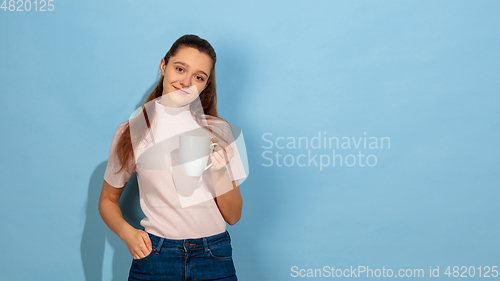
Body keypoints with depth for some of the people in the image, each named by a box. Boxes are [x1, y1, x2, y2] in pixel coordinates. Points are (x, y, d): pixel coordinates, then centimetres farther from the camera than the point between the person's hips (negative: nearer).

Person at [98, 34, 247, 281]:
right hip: (155, 258, 0)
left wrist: (220, 172, -17)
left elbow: (233, 217, 1)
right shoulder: (131, 132, -1)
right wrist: (127, 232, -10)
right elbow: (108, 200, 10)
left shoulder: (218, 130, 1)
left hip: (214, 260, 1)